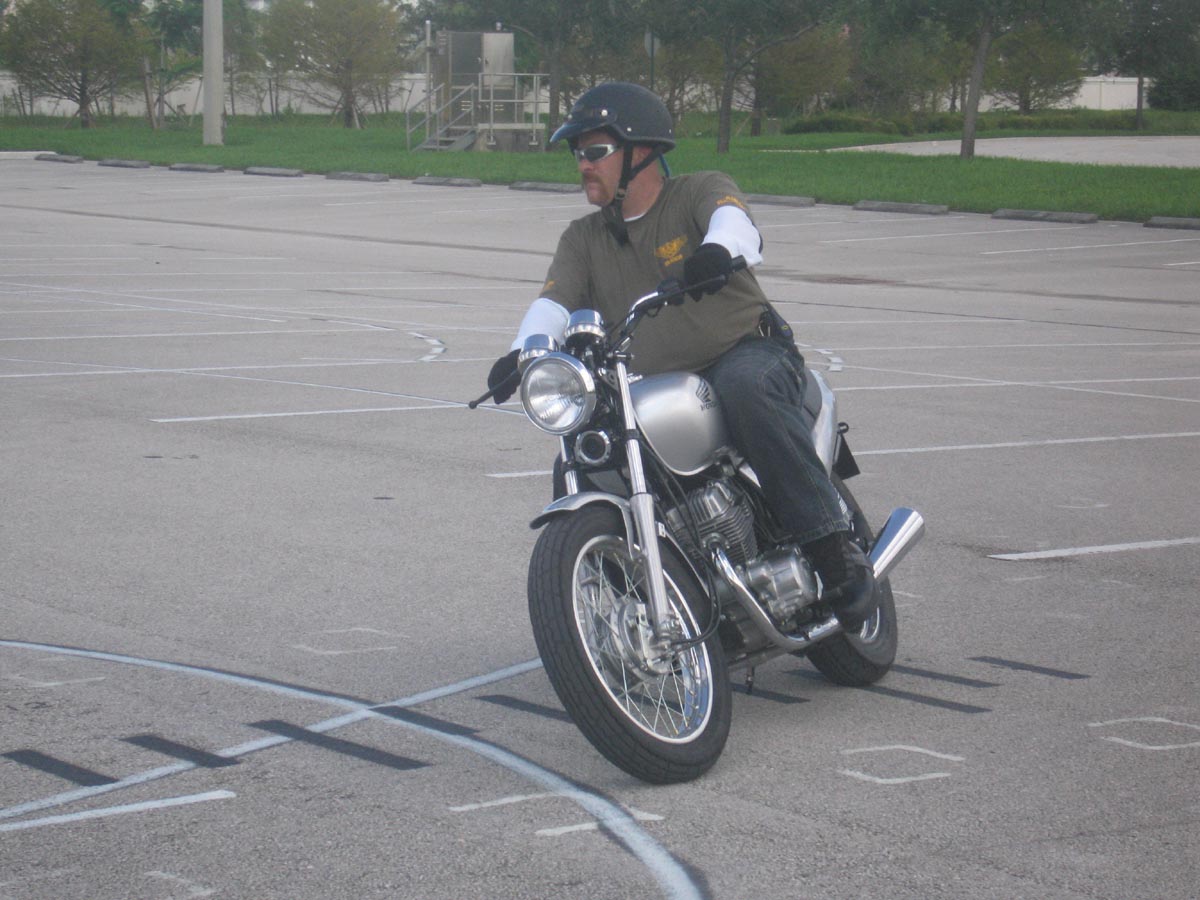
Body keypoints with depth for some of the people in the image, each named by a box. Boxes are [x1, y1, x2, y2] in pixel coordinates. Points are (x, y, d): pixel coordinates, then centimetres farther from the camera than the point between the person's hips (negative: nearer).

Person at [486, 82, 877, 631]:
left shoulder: (702, 191, 1)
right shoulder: (583, 240, 14)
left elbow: (734, 223, -23)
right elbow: (554, 301, -2)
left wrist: (717, 250, -48)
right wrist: (522, 354, -24)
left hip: (748, 352, -5)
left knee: (743, 387, -39)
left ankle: (834, 548, -35)